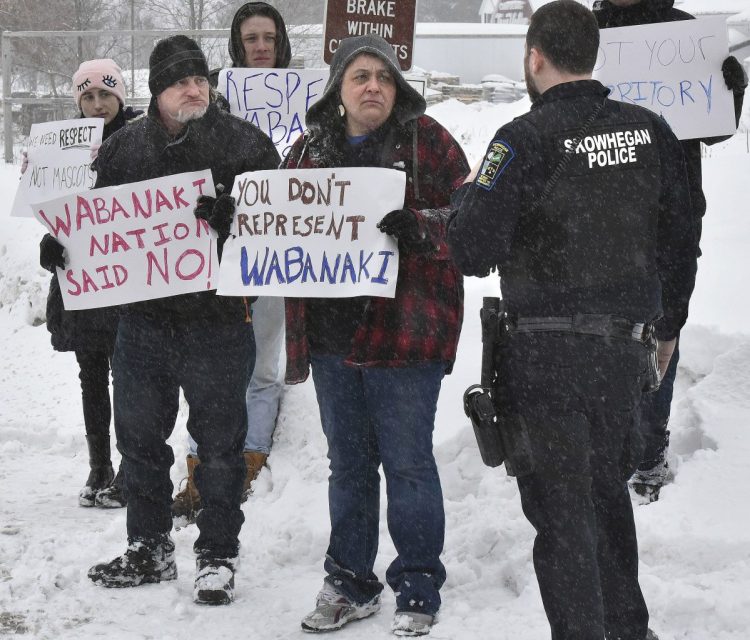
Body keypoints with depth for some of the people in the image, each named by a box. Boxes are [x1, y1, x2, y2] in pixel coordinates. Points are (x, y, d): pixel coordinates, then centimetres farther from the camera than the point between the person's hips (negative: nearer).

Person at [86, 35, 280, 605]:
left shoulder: (244, 143, -3)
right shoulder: (123, 148, 7)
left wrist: (226, 215, -26)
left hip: (217, 317, -4)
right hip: (142, 317, 4)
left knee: (219, 443, 4)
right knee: (139, 436, 14)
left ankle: (218, 556, 18)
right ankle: (149, 548, 30)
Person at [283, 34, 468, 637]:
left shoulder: (425, 139, -3)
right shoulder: (311, 148, 12)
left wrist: (416, 226, -25)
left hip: (404, 327, -5)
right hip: (331, 329, 5)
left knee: (407, 462, 0)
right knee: (348, 462, 14)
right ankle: (350, 584, 26)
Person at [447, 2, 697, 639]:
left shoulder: (525, 140, -13)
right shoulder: (650, 131, 2)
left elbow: (472, 252, -16)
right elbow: (680, 243, 9)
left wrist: (468, 192, 4)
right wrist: (665, 327, 22)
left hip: (547, 353, -5)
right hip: (626, 344, 5)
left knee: (562, 507, 3)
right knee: (608, 488, 22)